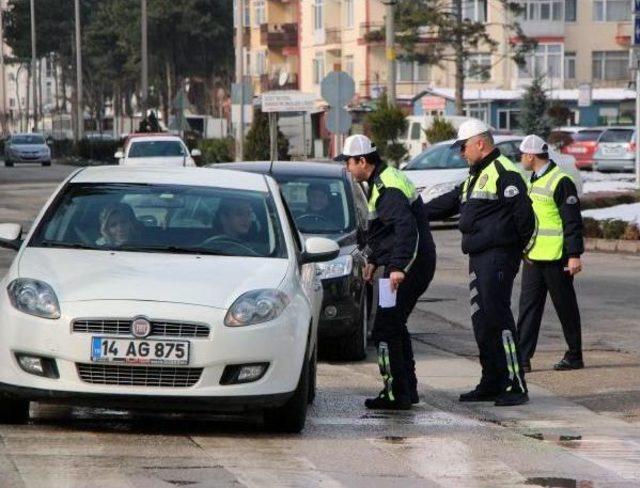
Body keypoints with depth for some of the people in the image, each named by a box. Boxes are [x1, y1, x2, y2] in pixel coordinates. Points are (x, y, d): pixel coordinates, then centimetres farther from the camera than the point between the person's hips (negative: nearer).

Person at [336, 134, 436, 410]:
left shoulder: (387, 189, -18)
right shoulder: (383, 182, 17)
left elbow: (406, 227, -31)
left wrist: (398, 267, -37)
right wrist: (373, 259, 33)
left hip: (409, 266, -11)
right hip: (416, 264, 11)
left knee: (385, 330, -8)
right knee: (395, 326, 18)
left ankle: (396, 394, -7)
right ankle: (408, 390, 23)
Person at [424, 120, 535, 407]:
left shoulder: (504, 173, -12)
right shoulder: (476, 176, 22)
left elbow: (523, 214, -17)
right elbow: (448, 203, 27)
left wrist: (517, 247, -8)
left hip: (498, 256, -10)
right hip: (479, 259, 10)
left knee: (497, 317, -14)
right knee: (481, 321, 11)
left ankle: (515, 386, -14)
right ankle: (492, 384, 18)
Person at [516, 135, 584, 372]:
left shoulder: (560, 182, -14)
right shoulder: (534, 180, 15)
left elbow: (573, 222, -16)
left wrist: (574, 255, -20)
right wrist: (524, 248, 25)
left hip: (555, 258, -8)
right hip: (533, 256, 8)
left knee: (566, 307, 3)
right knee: (528, 306, 3)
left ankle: (575, 356, 12)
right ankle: (522, 357, 1)